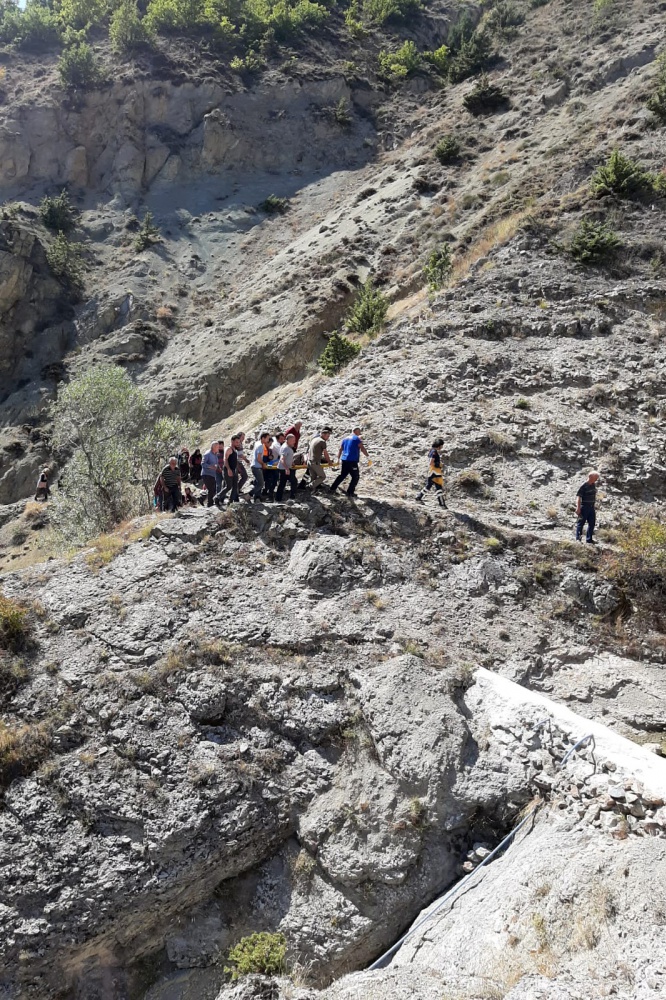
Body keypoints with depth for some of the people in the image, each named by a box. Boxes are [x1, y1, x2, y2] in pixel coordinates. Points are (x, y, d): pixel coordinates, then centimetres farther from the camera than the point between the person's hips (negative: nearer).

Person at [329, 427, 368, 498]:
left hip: (344, 460, 8)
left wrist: (338, 459, 24)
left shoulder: (345, 438, 16)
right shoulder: (357, 439, -6)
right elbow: (362, 449, -11)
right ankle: (350, 492, 0)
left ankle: (332, 488, 18)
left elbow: (340, 449, 19)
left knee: (342, 475, 20)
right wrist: (368, 456, -1)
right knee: (355, 477, 3)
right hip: (352, 461, -8)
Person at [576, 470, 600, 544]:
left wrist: (594, 506, 21)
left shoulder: (593, 485, 9)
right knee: (581, 523, 0)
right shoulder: (584, 486, -15)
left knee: (592, 523, 10)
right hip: (584, 507, -8)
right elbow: (578, 497, -18)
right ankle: (578, 539, 8)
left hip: (591, 507, 8)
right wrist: (578, 508, -23)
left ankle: (589, 539, 19)